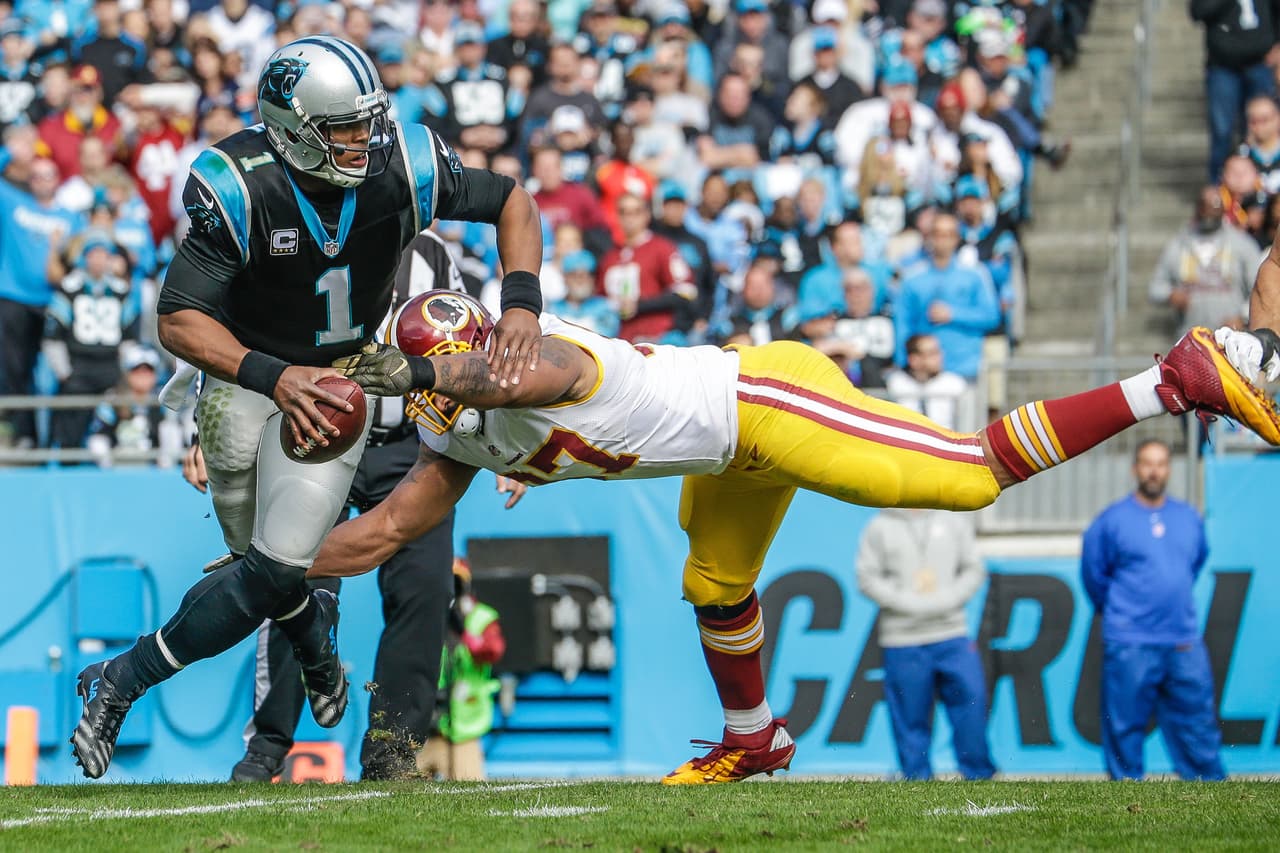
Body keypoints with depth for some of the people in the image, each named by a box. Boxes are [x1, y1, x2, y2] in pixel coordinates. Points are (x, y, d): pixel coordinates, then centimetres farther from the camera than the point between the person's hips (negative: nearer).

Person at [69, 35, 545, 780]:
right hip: (247, 377, -1)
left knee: (278, 567, -11)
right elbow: (179, 321, -26)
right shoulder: (242, 190, -27)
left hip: (339, 382, 1)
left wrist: (521, 304, -19)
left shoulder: (401, 169, -20)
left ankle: (121, 683, 3)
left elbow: (512, 201, -4)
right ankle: (313, 635, 41)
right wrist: (275, 378, -41)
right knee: (268, 563, 5)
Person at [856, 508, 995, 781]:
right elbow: (868, 578, 0)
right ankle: (917, 776, 7)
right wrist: (911, 603, -11)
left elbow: (974, 569, 10)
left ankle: (979, 773, 2)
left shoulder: (954, 523, 12)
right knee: (911, 715, -1)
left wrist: (946, 600, -7)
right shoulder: (880, 528, 5)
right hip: (902, 640, -2)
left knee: (971, 699, -6)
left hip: (952, 636, 2)